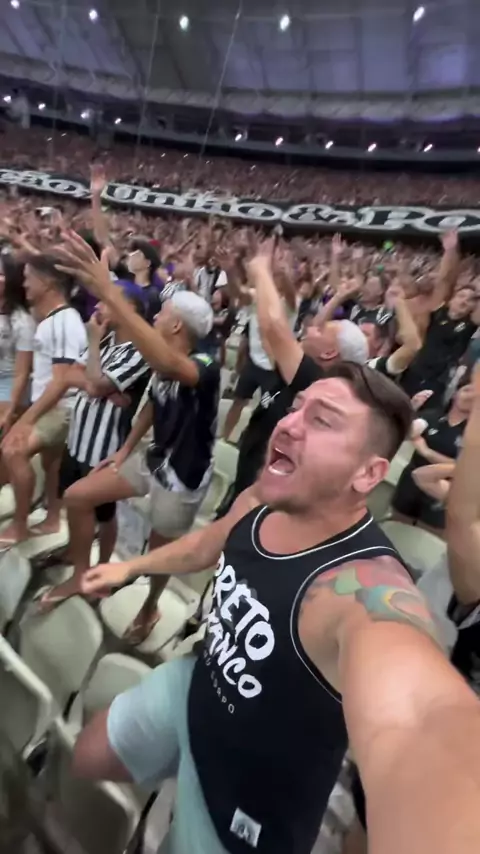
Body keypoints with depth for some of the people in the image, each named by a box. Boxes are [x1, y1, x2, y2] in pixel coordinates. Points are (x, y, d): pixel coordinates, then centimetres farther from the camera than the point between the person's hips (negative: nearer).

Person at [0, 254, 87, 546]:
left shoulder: (64, 321, -19)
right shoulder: (49, 318, 12)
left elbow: (62, 381, -24)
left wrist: (27, 418, -23)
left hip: (62, 408, -10)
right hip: (48, 405, 10)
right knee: (50, 460, 17)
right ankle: (53, 520, 33)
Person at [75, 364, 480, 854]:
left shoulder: (367, 585, -38)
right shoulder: (256, 504, -14)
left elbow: (420, 720, -59)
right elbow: (208, 542, 8)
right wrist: (132, 567, 19)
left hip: (247, 794, -5)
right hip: (193, 688, 6)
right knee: (85, 761, 25)